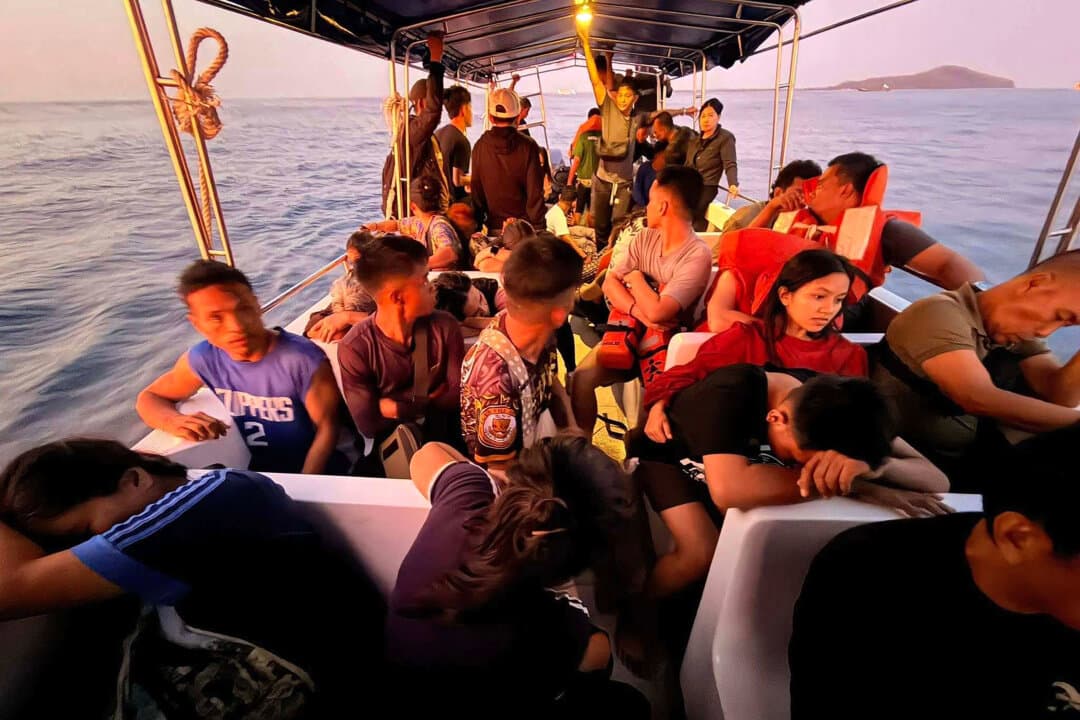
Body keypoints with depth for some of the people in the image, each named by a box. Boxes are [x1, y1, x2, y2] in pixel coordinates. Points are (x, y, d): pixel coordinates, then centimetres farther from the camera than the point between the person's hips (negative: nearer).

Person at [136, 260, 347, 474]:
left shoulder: (304, 359, -22)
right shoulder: (203, 359, -8)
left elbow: (327, 427, -15)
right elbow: (149, 398, 9)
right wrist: (175, 421, -13)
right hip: (255, 475, 4)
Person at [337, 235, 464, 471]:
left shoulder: (444, 327, -10)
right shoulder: (355, 348, -15)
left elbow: (458, 394, -5)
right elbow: (368, 424, -14)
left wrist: (395, 406, -11)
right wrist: (432, 399, -12)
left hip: (444, 441, 2)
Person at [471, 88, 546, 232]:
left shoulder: (480, 146, -2)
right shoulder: (528, 146, -8)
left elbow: (476, 190, 3)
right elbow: (535, 191, -9)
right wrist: (538, 224, 1)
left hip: (494, 226, 2)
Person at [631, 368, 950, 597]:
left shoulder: (825, 400, -25)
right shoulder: (729, 396, -41)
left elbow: (937, 480, -25)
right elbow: (729, 489, -56)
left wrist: (869, 464, -49)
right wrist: (858, 487, -47)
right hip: (666, 454, -5)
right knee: (702, 552, -24)